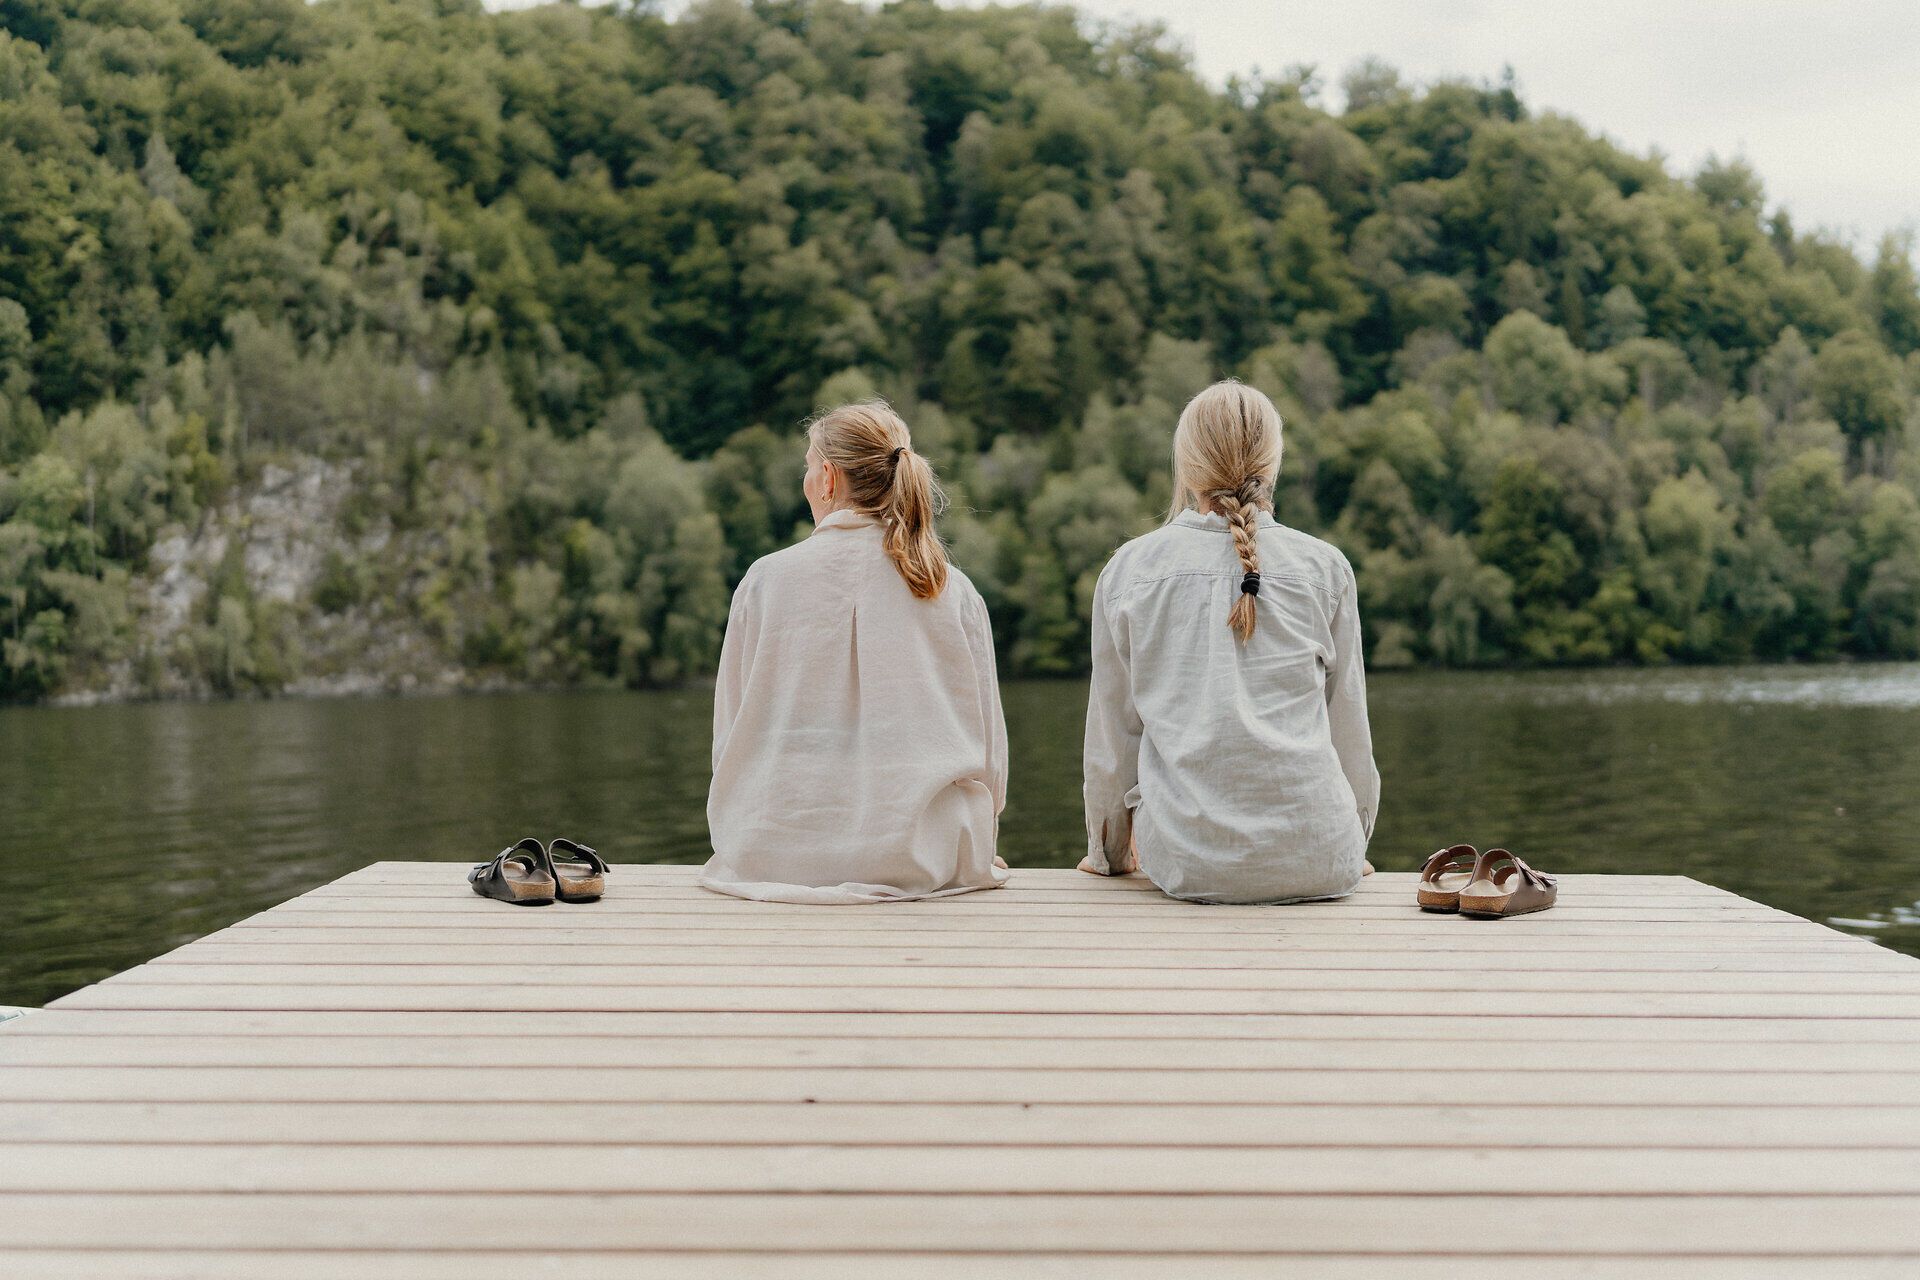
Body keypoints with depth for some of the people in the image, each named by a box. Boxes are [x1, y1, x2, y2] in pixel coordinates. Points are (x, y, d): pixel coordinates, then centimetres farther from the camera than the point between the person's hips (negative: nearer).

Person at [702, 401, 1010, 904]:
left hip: (780, 857, -1)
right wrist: (967, 852, 22)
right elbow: (989, 750, 7)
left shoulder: (765, 580, -1)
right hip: (921, 857, 1)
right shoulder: (953, 590, 1)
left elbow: (730, 740, 6)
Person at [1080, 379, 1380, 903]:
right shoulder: (1324, 567, 3)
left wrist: (1109, 853, 24)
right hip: (1316, 864, 0)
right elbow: (1349, 728, 10)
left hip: (1186, 862, 0)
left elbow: (1111, 734, 9)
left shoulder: (1127, 571, 3)